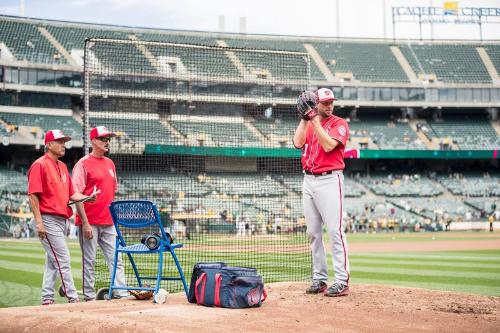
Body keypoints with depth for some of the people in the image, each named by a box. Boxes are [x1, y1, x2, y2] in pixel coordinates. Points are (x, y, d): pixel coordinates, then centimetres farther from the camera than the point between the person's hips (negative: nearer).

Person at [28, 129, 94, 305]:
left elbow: (71, 194, 18)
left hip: (62, 220, 9)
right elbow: (33, 195, -14)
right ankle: (73, 298, -8)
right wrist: (39, 222, -20)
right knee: (63, 260, -10)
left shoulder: (63, 166, 17)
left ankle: (47, 298, 19)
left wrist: (86, 197, -3)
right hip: (48, 220, -9)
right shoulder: (40, 165, -9)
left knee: (53, 261, 13)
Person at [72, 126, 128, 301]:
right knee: (88, 261, 1)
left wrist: (115, 218, 16)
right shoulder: (83, 163, -6)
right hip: (90, 222, -6)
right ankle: (89, 296, 7)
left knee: (116, 259, 4)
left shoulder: (110, 163, 15)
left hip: (108, 222, 7)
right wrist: (85, 223, -16)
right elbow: (76, 195, -11)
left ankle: (122, 294, 5)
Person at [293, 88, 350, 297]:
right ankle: (319, 279, 14)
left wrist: (315, 120, -15)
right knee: (313, 233, 7)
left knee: (335, 230, -11)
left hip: (329, 180, -6)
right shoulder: (308, 124, 15)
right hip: (308, 180, 6)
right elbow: (298, 143, -2)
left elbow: (328, 145, -17)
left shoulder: (339, 123, -1)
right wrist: (304, 118, -5)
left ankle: (342, 281, -10)